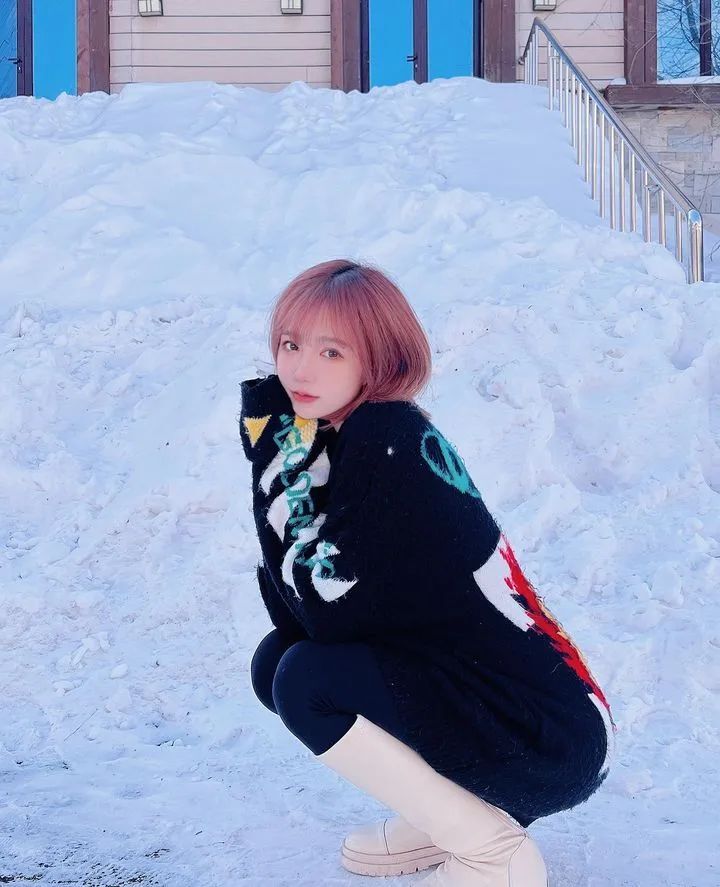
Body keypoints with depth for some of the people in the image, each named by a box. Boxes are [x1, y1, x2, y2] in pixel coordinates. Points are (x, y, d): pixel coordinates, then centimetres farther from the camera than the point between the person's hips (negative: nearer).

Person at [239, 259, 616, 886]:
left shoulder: (392, 441, -20)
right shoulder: (348, 434, 6)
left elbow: (326, 608, -22)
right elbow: (301, 612, 2)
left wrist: (277, 457, -16)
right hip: (470, 690, 9)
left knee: (302, 681, -18)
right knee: (274, 661, 5)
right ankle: (448, 816, 15)